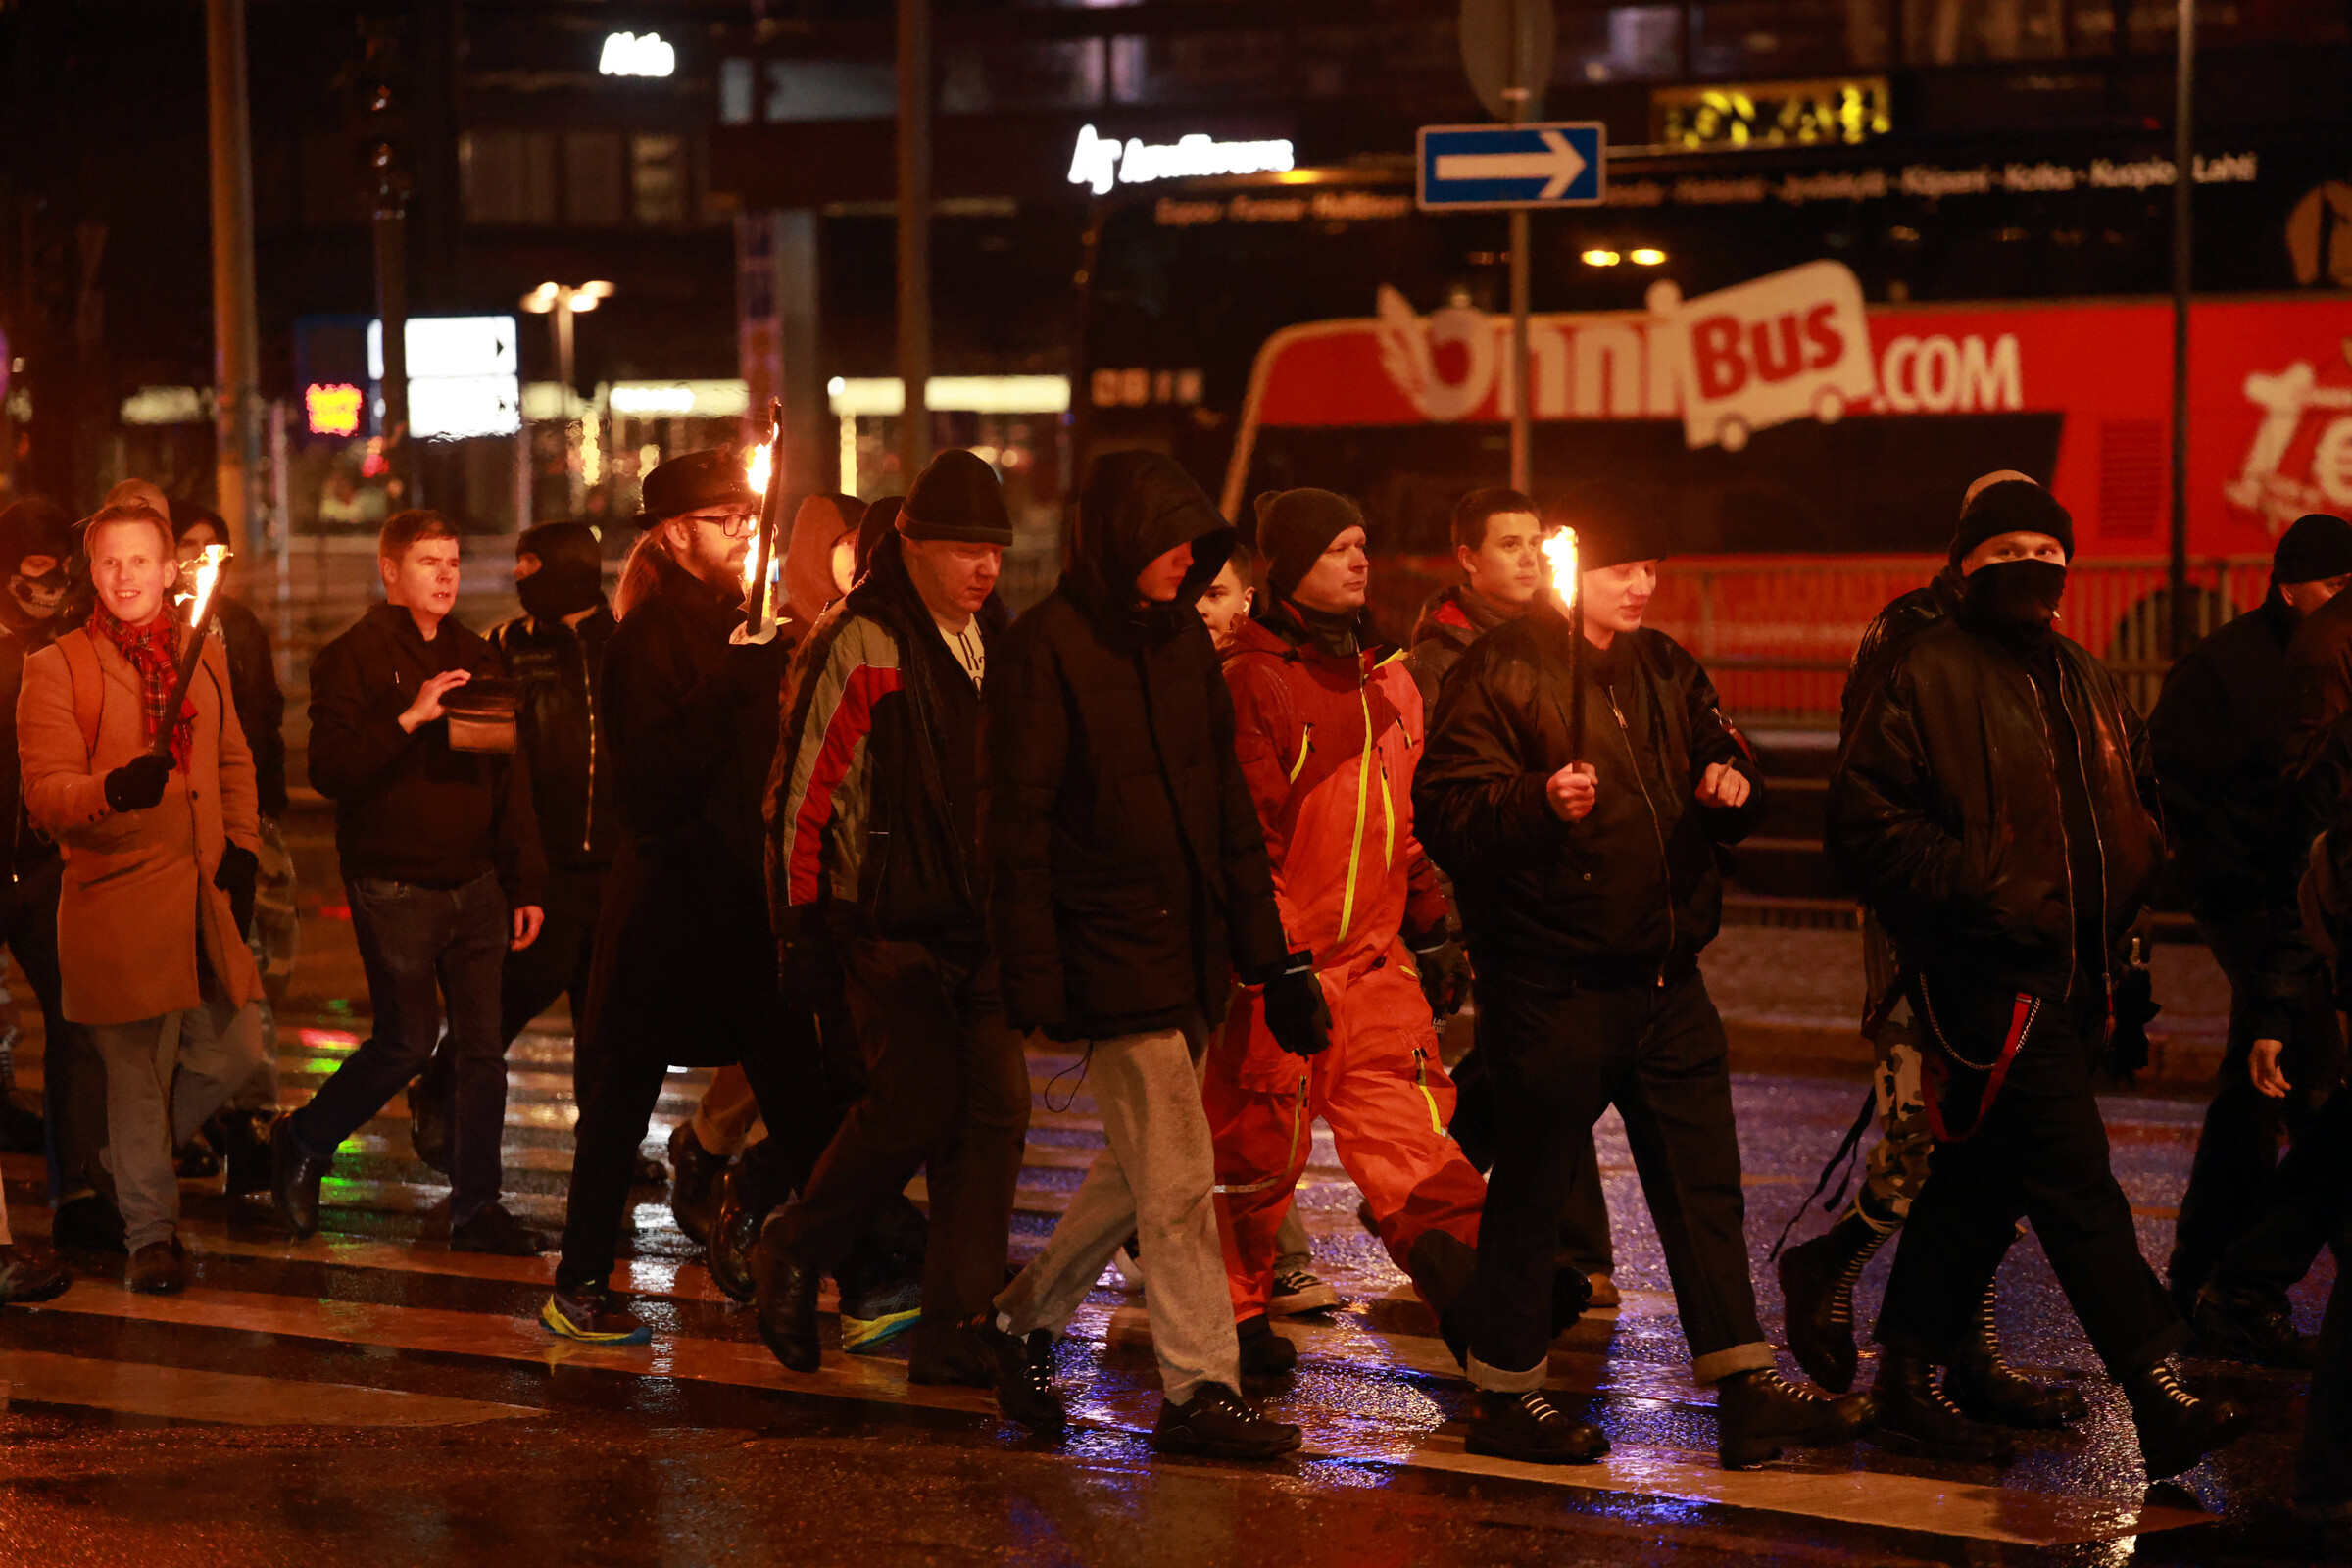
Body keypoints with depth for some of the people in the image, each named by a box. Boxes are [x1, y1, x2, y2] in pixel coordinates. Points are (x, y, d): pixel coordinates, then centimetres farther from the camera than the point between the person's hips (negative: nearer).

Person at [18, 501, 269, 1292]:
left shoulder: (204, 656, 13)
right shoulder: (55, 668, -4)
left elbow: (233, 762, 24)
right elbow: (44, 793, -10)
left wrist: (242, 850, 10)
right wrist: (115, 788, -30)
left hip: (205, 898, 5)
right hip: (119, 900, -5)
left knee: (234, 1052, 7)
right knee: (138, 1071, 0)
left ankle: (135, 1160, 32)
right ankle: (150, 1233, 16)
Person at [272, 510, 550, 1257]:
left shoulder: (478, 658, 12)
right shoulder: (352, 657, -4)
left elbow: (512, 777, 14)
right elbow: (329, 769, -15)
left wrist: (526, 884, 10)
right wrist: (409, 718, -24)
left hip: (475, 885, 5)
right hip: (393, 887, -5)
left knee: (484, 1044, 3)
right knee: (408, 1040, -3)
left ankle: (477, 1207, 11)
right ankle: (302, 1143, 21)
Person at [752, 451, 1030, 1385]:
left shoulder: (989, 646, 13)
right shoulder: (858, 647, -10)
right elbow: (799, 798, -10)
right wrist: (800, 935, -11)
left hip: (974, 928, 7)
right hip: (886, 927, -7)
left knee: (994, 1112, 1)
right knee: (916, 1108, -12)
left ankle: (960, 1333, 7)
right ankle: (792, 1258, 13)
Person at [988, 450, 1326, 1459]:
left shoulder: (1184, 640, 12)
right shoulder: (1046, 649, -10)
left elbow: (1226, 799, 16)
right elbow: (1020, 821, -12)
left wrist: (1264, 948, 12)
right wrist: (1032, 971, -17)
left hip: (1188, 948, 8)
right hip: (1107, 949, -7)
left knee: (1136, 1168, 14)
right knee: (1177, 1172, -7)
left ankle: (1028, 1317, 31)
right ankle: (1199, 1386, -1)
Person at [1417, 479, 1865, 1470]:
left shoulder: (1667, 672, 14)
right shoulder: (1500, 673, -8)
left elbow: (1728, 771, 23)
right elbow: (1446, 811, -16)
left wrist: (1733, 786, 0)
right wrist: (1538, 804, -34)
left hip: (1666, 979, 7)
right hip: (1552, 987, -7)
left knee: (1704, 1184, 9)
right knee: (1531, 1192, 2)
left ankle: (1745, 1389, 14)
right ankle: (1506, 1397, 14)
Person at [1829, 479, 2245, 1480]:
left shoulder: (2087, 683, 18)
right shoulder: (1926, 675, -7)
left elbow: (2136, 803, 31)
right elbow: (1865, 822, -13)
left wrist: (2125, 892, 11)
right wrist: (1980, 889, -20)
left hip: (2071, 972, 8)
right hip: (1985, 973, -8)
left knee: (1981, 1174, 15)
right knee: (2073, 1177, -13)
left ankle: (1910, 1380, 26)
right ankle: (2158, 1390, -14)